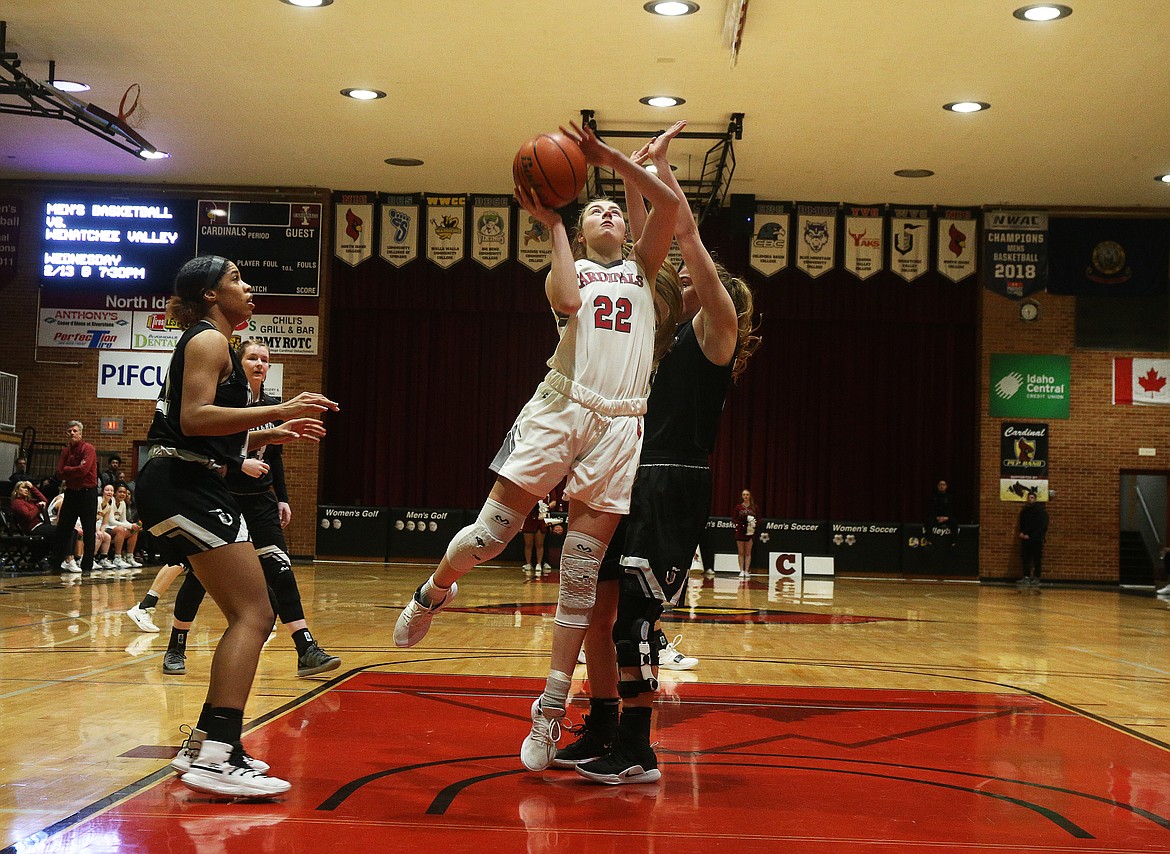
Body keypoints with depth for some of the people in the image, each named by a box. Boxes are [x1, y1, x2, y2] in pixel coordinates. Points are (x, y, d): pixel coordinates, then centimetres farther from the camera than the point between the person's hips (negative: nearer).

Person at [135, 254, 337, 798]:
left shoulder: (208, 342, 25)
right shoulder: (208, 340, -5)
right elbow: (194, 418, -19)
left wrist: (271, 433, 25)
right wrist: (280, 412, -21)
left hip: (191, 488, 10)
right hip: (184, 486, -10)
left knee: (248, 618, 12)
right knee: (254, 614, -16)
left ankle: (205, 744, 15)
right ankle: (216, 757, -23)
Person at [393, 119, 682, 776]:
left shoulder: (643, 269, 20)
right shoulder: (570, 270, 15)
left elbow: (671, 203, 5)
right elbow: (567, 302, -11)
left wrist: (608, 155, 3)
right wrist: (552, 223, -3)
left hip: (620, 425, 1)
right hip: (560, 408, -1)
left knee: (582, 571, -2)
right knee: (490, 535, -3)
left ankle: (552, 708, 3)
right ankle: (434, 593, 30)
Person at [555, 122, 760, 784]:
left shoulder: (718, 328, -1)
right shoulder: (673, 333, 20)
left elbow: (690, 239, -8)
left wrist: (663, 167, -3)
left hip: (675, 488, -8)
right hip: (636, 482, 8)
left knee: (633, 616, -10)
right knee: (598, 607, 8)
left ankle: (636, 750, -2)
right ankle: (602, 732, 19)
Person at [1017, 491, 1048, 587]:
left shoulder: (1040, 510, -6)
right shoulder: (1024, 510, 11)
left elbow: (1043, 527, -9)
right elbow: (1021, 524, 23)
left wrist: (1030, 536, -13)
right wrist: (1021, 532, 2)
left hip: (1037, 540, -5)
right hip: (1025, 539, 5)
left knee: (1037, 560, -3)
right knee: (1025, 558, 2)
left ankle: (1036, 578, 0)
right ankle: (1026, 576, 7)